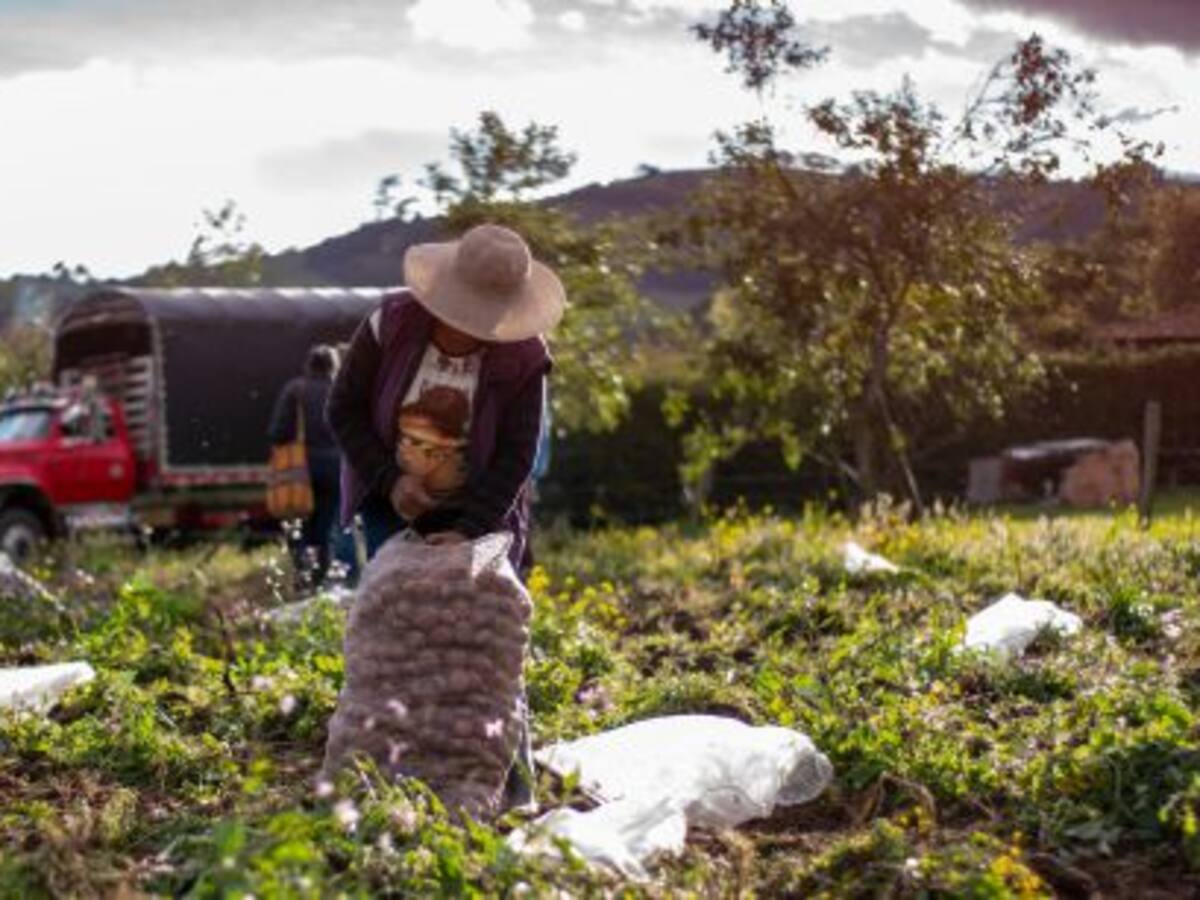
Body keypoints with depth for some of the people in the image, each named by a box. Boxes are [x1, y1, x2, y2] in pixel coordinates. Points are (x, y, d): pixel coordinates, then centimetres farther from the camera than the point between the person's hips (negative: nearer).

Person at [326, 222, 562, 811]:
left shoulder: (522, 358, -20)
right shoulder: (390, 325, -18)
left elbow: (515, 457, -20)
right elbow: (344, 411, -10)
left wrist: (469, 531, -31)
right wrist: (390, 479, -22)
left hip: (477, 511, 0)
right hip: (394, 500, 1)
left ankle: (512, 771, 6)